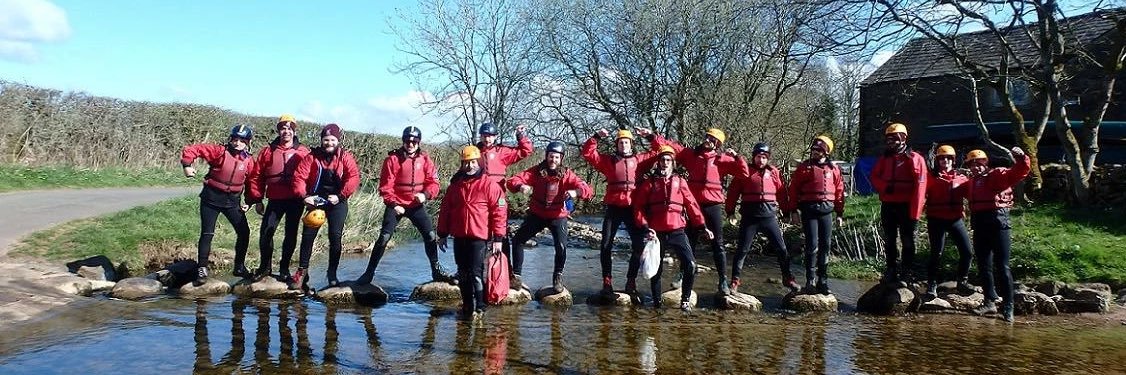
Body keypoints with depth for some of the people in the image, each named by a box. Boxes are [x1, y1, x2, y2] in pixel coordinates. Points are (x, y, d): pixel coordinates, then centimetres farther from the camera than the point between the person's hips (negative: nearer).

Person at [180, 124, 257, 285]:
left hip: (233, 201, 4)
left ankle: (239, 267, 17)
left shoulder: (248, 160, -1)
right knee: (207, 234, -3)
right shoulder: (219, 151, -12)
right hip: (211, 199, -3)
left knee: (244, 232, 1)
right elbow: (192, 149, -13)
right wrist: (187, 165, -23)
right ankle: (202, 270, 7)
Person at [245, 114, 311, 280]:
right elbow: (257, 177, 7)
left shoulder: (303, 152, 2)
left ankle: (284, 268, 21)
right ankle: (265, 266, 15)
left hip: (296, 200, 0)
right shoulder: (267, 151, 5)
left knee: (291, 234, 7)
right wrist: (257, 200, 5)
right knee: (266, 232, -5)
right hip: (275, 200, 1)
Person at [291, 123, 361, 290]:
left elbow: (353, 178, -13)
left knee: (335, 236, -6)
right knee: (308, 235, -1)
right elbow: (299, 176, -6)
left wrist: (340, 196, -20)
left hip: (337, 202, -1)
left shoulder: (345, 157, -4)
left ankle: (332, 274, 7)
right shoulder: (312, 156, -2)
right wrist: (304, 196, -19)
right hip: (316, 201, 1)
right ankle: (302, 271, 11)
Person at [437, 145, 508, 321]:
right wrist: (442, 234, 14)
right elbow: (445, 210, 16)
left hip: (479, 237, -6)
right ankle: (467, 306, 23)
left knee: (476, 273, -8)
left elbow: (500, 212, -8)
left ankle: (479, 308, 2)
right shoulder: (455, 185, 10)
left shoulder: (489, 184, -6)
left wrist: (498, 237, -11)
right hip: (459, 237, 6)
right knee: (463, 274, 12)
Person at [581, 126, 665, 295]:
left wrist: (650, 136, 3)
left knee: (638, 245, -1)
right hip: (613, 208, 0)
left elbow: (658, 150, 15)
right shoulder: (608, 160, 10)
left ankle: (631, 281, 11)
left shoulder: (639, 159, 11)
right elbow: (587, 153, 5)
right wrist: (596, 137, -3)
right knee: (606, 245, -2)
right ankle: (607, 281, 8)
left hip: (632, 208, 0)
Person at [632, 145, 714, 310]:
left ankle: (685, 299, 4)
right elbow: (639, 207, 0)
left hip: (677, 232, 1)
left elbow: (692, 205, 8)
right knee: (656, 270, 6)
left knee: (691, 265, -12)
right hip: (656, 233, -1)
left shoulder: (680, 182, 11)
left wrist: (702, 227, 3)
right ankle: (657, 302, 22)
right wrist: (645, 228, -11)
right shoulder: (649, 182, 6)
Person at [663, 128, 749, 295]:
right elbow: (671, 147, 3)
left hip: (713, 206, -1)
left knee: (717, 244, 3)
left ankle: (723, 281, 7)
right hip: (694, 205, 1)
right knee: (689, 242, 11)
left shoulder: (722, 159, 3)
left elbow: (744, 172, 0)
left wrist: (736, 156, -10)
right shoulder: (691, 154, 6)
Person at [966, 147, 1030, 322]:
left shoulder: (998, 175, 1)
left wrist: (1021, 158, -27)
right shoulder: (971, 182, 19)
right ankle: (990, 302, 22)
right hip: (979, 224, 6)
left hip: (998, 221, -6)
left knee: (1002, 266, -4)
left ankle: (1008, 307, 0)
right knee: (984, 266, 11)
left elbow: (1020, 171, -11)